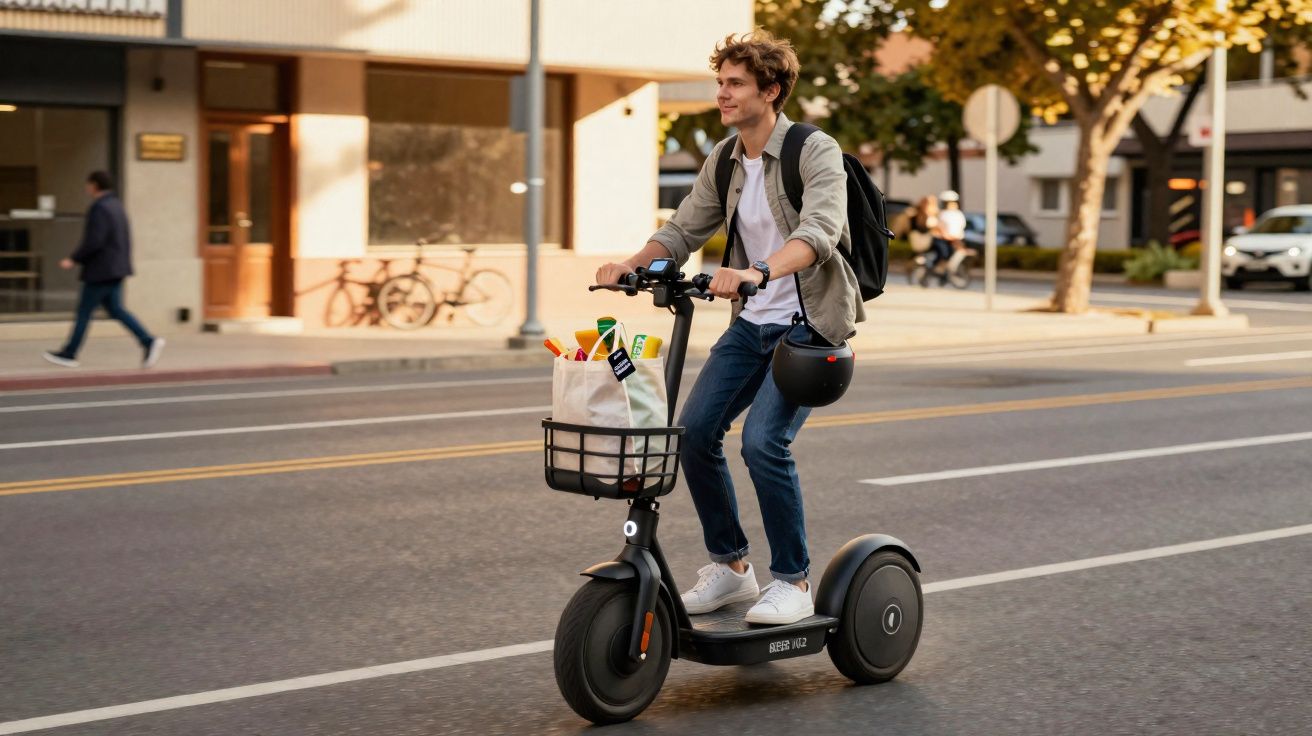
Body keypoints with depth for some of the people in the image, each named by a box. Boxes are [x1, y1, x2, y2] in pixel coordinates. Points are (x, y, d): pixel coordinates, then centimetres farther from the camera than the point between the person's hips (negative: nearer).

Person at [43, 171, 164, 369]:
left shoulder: (99, 208, -16)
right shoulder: (117, 206, 14)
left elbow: (94, 241, -23)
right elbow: (126, 240, 18)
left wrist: (74, 260, -15)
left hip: (101, 270, -9)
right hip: (116, 269, 9)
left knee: (84, 311, 0)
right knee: (115, 309, 9)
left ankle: (69, 354, 8)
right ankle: (148, 341, -3)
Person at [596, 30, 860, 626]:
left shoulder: (816, 152, -14)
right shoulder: (723, 163, 8)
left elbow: (818, 231, -30)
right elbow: (683, 230, 9)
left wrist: (758, 273, -47)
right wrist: (632, 264, -11)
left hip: (810, 322, -7)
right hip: (752, 322, 7)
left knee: (763, 440, -21)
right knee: (694, 430, -5)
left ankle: (793, 583, -5)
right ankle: (730, 565, 12)